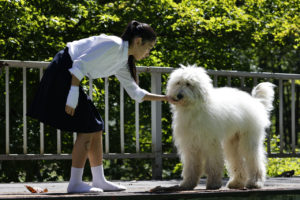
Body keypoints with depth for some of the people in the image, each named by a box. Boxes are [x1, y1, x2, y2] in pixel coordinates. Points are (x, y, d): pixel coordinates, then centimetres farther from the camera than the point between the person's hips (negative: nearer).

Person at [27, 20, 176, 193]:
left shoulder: (122, 62, 11)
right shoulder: (113, 45, -18)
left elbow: (135, 92, 18)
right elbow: (81, 64, -23)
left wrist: (165, 98, 15)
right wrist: (73, 95, -27)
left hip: (70, 78, 10)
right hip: (62, 73, -10)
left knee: (96, 127, 9)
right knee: (87, 128, -10)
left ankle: (99, 180, 14)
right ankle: (75, 183, -8)